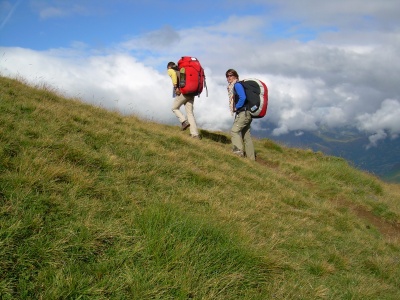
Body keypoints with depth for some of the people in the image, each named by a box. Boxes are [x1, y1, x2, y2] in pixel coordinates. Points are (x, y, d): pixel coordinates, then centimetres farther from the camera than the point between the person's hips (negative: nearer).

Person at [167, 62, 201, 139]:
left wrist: (175, 87, -15)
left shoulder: (170, 70, 10)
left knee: (175, 108, 17)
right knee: (190, 113, 5)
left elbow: (174, 74, -17)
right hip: (191, 93, 6)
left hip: (182, 92, -6)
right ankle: (195, 134, -3)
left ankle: (184, 121, -4)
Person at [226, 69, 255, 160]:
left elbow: (243, 97, -23)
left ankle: (238, 151, -17)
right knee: (246, 135, 11)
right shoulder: (232, 87, 18)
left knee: (234, 131, -13)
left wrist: (236, 107, -12)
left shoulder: (237, 85, -11)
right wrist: (236, 108, 10)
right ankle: (251, 157, 14)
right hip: (246, 113, 10)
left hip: (243, 112, -10)